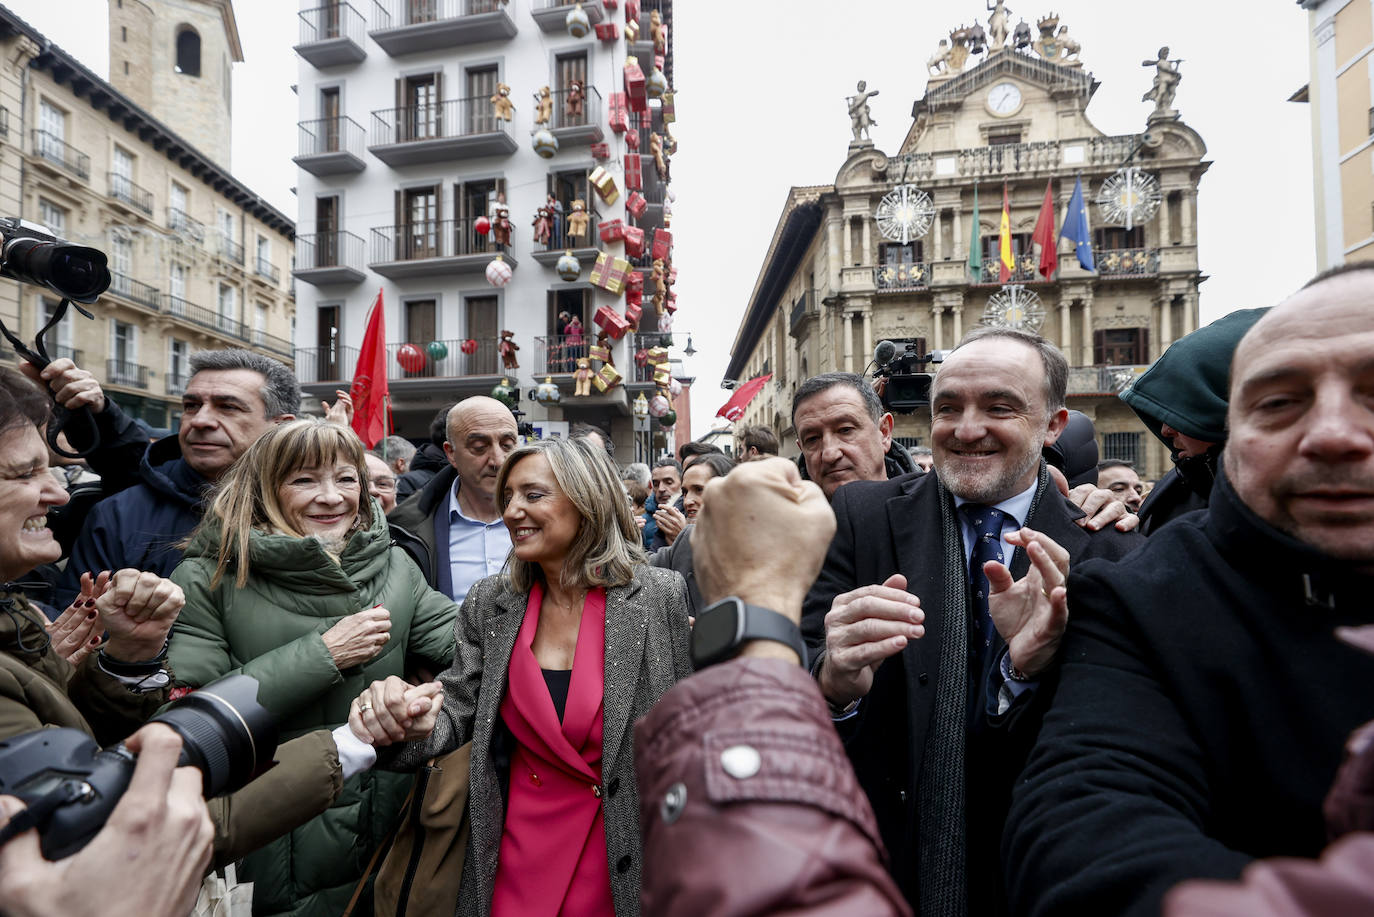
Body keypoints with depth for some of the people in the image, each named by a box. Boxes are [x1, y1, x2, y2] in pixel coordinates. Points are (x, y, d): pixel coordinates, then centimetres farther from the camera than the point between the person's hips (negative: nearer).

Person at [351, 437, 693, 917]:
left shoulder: (660, 597, -14)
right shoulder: (488, 604, -3)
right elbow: (457, 711, 0)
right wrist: (411, 724, -22)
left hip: (626, 853, -2)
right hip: (517, 849, 3)